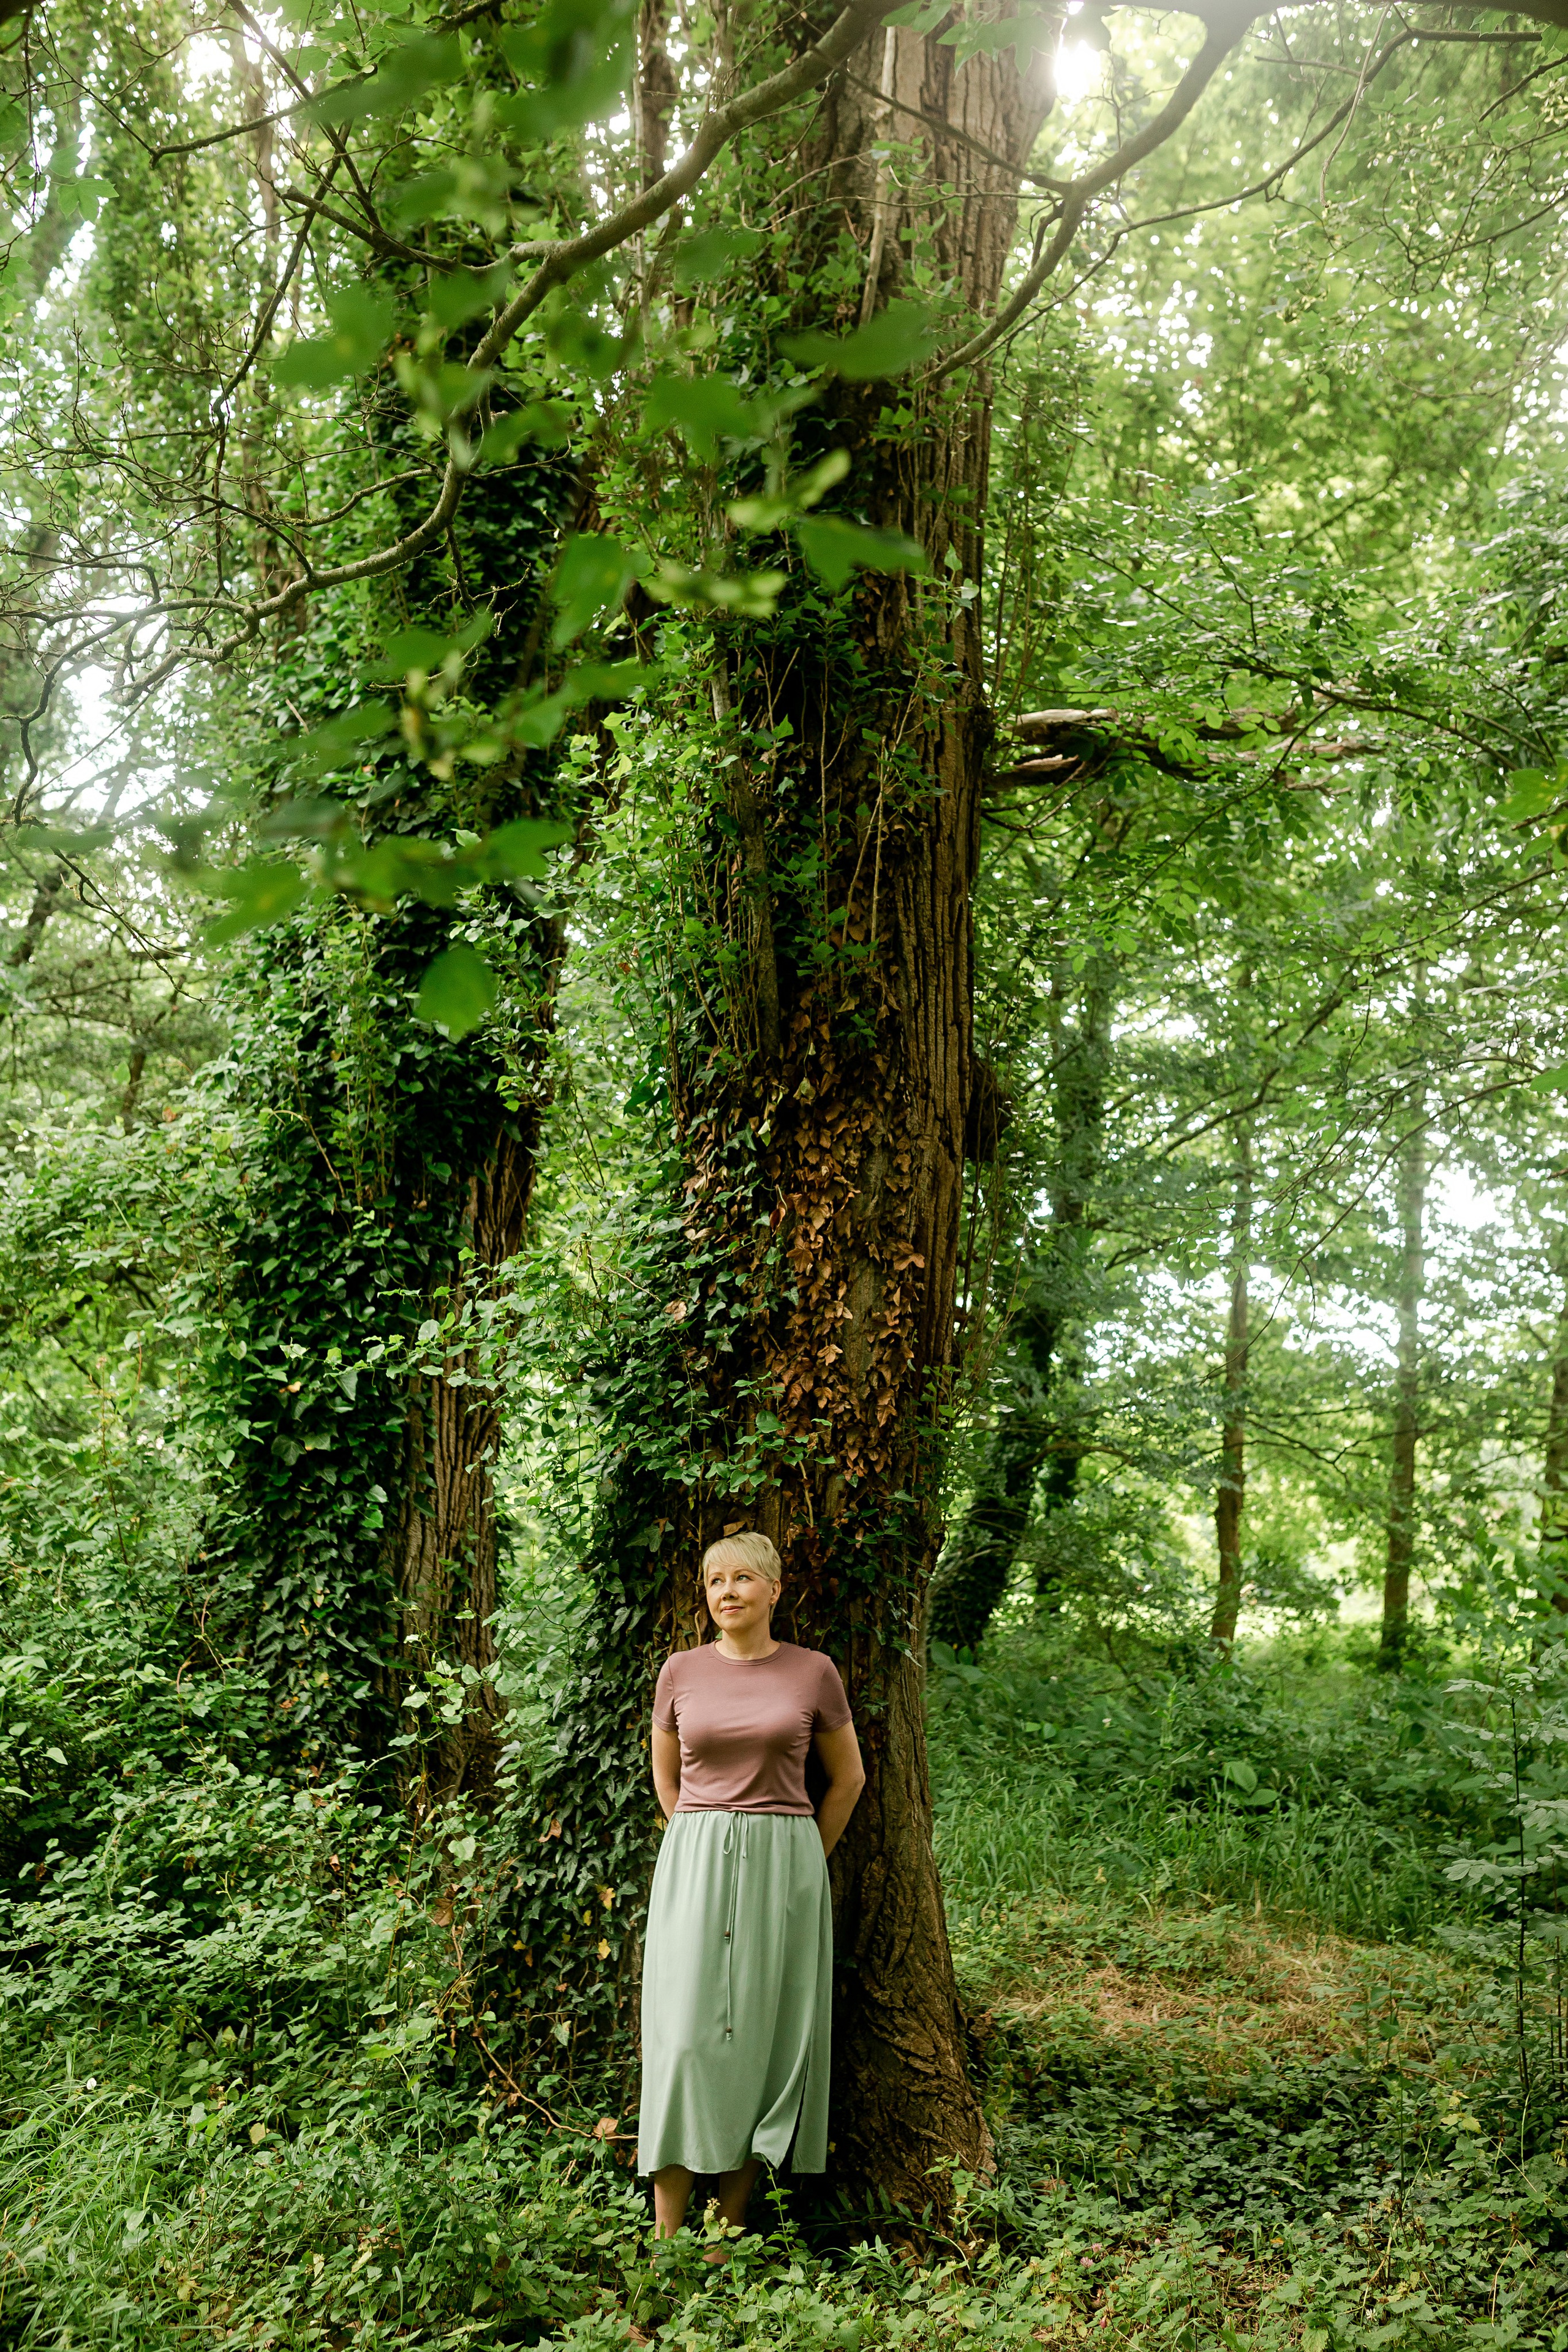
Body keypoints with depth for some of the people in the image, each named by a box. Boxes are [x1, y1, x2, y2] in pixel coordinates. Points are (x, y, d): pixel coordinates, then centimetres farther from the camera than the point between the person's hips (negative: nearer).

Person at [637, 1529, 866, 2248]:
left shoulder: (813, 1672, 0)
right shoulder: (681, 1671, 4)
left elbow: (848, 1777, 11)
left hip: (783, 1868, 0)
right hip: (694, 1864, 1)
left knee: (763, 2040, 2)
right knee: (685, 2040, -4)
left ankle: (726, 2234, 14)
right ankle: (665, 2240, 3)